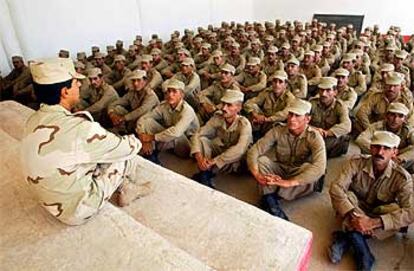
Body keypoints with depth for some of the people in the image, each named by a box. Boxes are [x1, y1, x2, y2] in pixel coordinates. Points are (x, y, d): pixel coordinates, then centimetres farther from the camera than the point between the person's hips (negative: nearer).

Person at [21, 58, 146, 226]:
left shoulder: (34, 120, -7)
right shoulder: (78, 128, -34)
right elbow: (129, 148, -20)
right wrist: (134, 140, 3)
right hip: (78, 209, -7)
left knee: (109, 150, 15)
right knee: (128, 152, 1)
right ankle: (126, 191, 27)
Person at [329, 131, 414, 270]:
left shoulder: (402, 177, -19)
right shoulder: (356, 163, -19)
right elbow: (336, 187, -27)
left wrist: (373, 222, -40)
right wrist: (352, 215, -41)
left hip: (377, 217, 1)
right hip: (355, 211, 0)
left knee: (397, 212, -29)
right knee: (345, 195, -30)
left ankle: (346, 237, -27)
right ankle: (363, 253, -31)